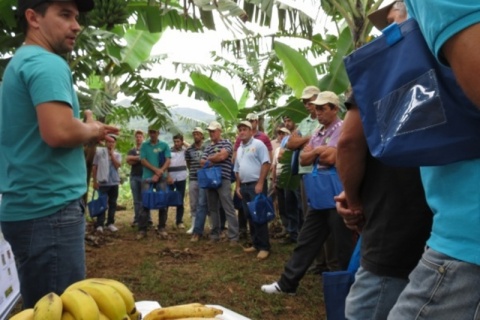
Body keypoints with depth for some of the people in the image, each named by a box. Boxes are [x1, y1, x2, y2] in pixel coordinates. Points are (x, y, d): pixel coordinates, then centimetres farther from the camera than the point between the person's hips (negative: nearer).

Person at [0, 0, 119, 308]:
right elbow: (58, 132, -27)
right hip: (50, 208, -10)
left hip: (30, 207, 10)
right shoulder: (47, 63, -12)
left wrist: (87, 132, 14)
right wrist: (92, 130, -6)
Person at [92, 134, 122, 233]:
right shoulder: (99, 152, 1)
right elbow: (94, 167, 1)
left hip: (114, 182, 3)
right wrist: (94, 181, -3)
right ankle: (99, 224, 0)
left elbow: (117, 165, -9)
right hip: (103, 182, -3)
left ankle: (110, 223, 15)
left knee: (113, 203, 7)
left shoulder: (117, 155, 9)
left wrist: (112, 154, -8)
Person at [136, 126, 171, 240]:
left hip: (161, 178, 0)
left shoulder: (164, 145, 6)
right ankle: (142, 229, 1)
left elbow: (168, 161, -1)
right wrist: (156, 170, -13)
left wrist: (159, 173, -13)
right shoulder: (144, 145, 8)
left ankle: (161, 228, 11)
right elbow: (143, 160, -1)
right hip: (147, 177, 0)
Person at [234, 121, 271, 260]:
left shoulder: (258, 144, -5)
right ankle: (256, 244, 19)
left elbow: (266, 164, -13)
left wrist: (260, 183, -18)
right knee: (250, 216, 10)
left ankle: (264, 247, -1)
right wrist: (238, 186, 15)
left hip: (256, 184, -8)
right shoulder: (239, 149, 18)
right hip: (244, 186, 8)